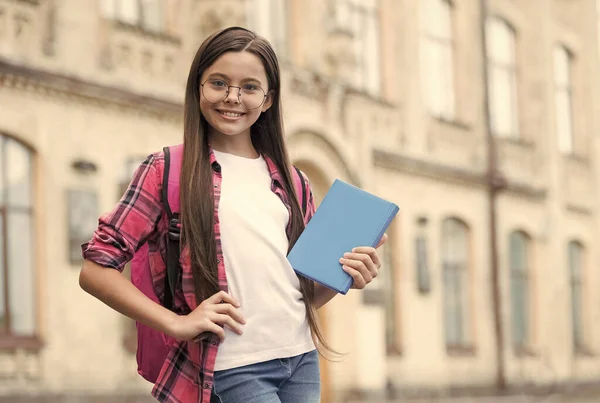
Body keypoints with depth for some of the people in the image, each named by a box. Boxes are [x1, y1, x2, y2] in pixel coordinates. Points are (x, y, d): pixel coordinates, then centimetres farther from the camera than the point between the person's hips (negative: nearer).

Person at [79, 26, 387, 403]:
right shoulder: (167, 171, 1)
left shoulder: (291, 182, 14)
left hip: (302, 359, 5)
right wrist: (176, 323, -12)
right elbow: (95, 269, -3)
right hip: (233, 368, -5)